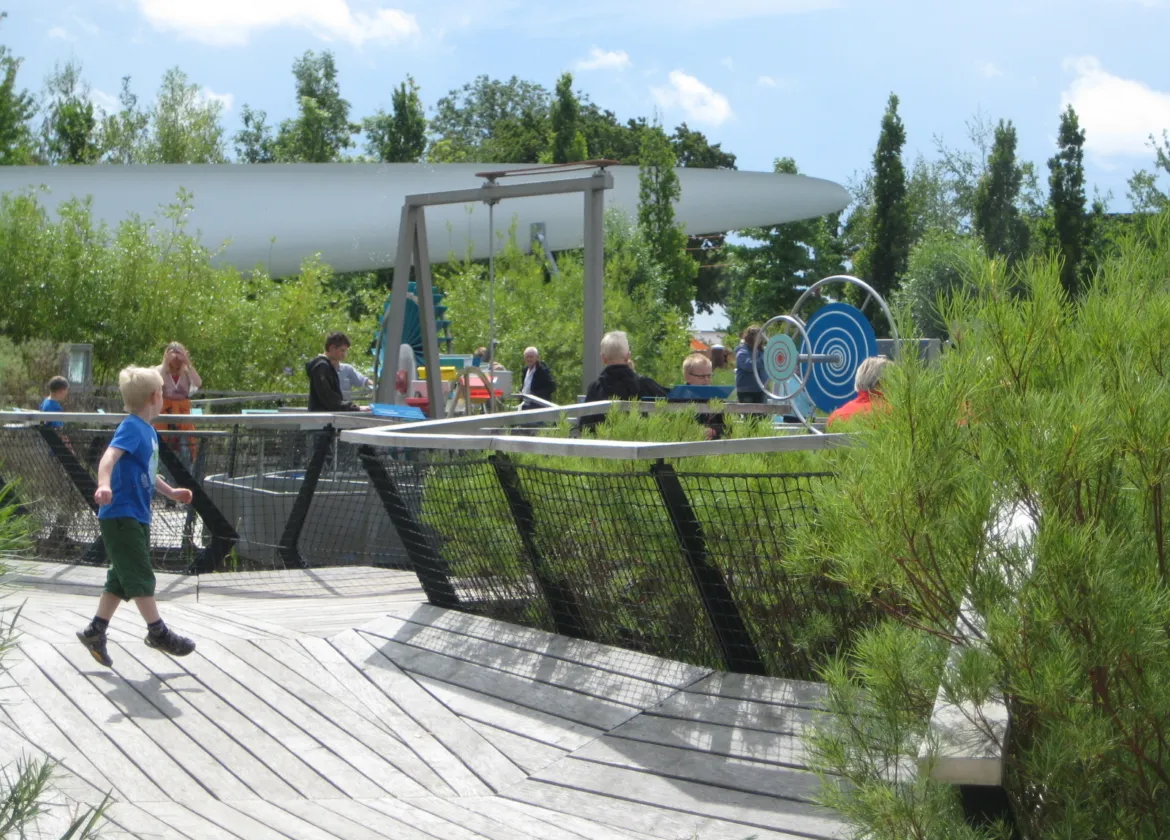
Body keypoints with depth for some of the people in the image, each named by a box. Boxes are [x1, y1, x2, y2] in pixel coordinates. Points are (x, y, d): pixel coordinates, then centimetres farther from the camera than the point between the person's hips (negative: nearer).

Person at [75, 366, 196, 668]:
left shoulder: (148, 431, 14)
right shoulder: (131, 428, -14)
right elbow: (110, 456, -31)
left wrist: (170, 492, 34)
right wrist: (104, 484, -48)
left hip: (136, 517, 10)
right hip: (121, 515, -10)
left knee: (122, 579, 13)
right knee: (140, 575, -3)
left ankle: (95, 631, 19)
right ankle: (157, 632, 4)